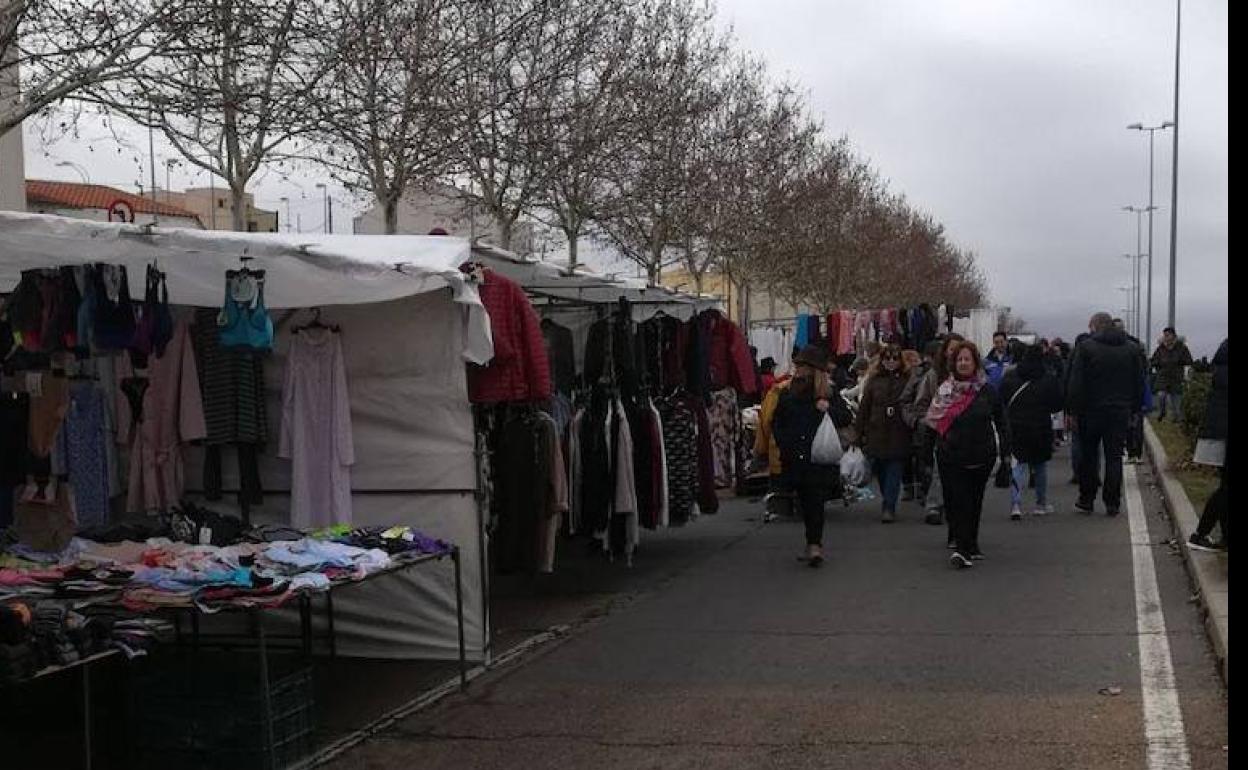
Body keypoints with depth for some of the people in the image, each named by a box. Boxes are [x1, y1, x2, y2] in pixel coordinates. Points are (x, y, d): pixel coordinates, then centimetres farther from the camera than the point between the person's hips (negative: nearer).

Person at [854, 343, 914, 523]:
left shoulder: (908, 380, -1)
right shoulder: (874, 381, 6)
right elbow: (864, 408, 8)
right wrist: (860, 433, 3)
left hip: (899, 435, -3)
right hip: (877, 433, 3)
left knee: (894, 472, -6)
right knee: (881, 472, 10)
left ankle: (889, 508, -6)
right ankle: (889, 506, 26)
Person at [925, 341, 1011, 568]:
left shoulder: (988, 392, 2)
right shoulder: (944, 390, 3)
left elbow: (1001, 423, 6)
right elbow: (932, 422, 7)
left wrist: (1005, 451, 0)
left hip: (981, 456, 0)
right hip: (951, 457, 0)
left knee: (974, 501, 11)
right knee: (956, 501, -9)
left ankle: (968, 546, 24)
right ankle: (965, 548, -9)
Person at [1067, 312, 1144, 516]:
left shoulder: (1085, 347, -7)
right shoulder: (1131, 348, 7)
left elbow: (1075, 383, -9)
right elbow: (1139, 384, 10)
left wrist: (1073, 411, -4)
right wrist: (1133, 409, 15)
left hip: (1091, 411, -2)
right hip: (1120, 412, 3)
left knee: (1088, 457, 9)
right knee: (1114, 457, 6)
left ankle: (1086, 500, 14)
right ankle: (1112, 503, 5)